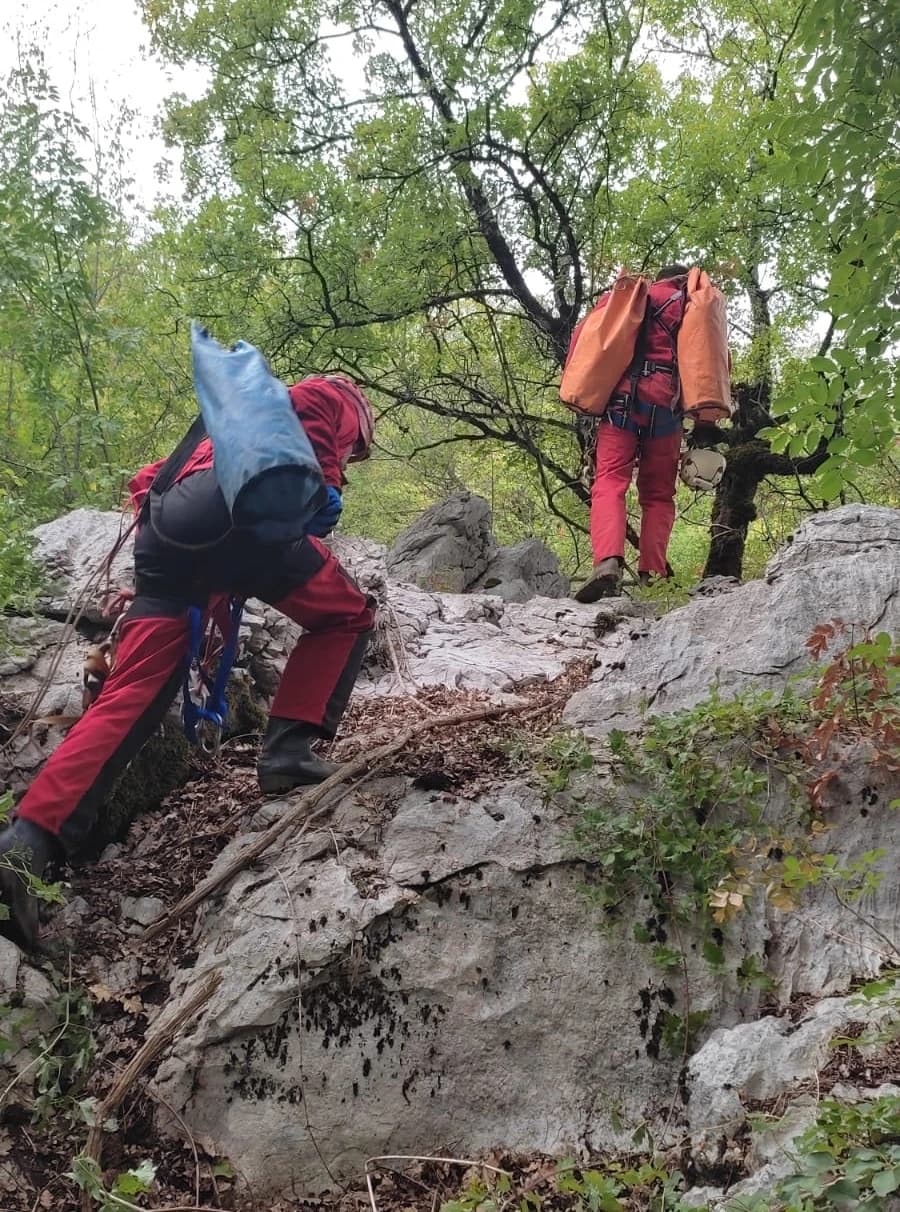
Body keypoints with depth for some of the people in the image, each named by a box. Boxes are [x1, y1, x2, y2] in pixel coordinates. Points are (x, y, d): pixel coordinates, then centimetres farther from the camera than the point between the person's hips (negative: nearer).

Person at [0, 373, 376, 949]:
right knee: (347, 617, 16)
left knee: (130, 699, -1)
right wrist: (323, 487, 2)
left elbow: (149, 480, 38)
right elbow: (306, 404, 1)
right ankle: (289, 749, 2)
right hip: (234, 505, -7)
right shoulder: (336, 398, 27)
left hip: (164, 525, 7)